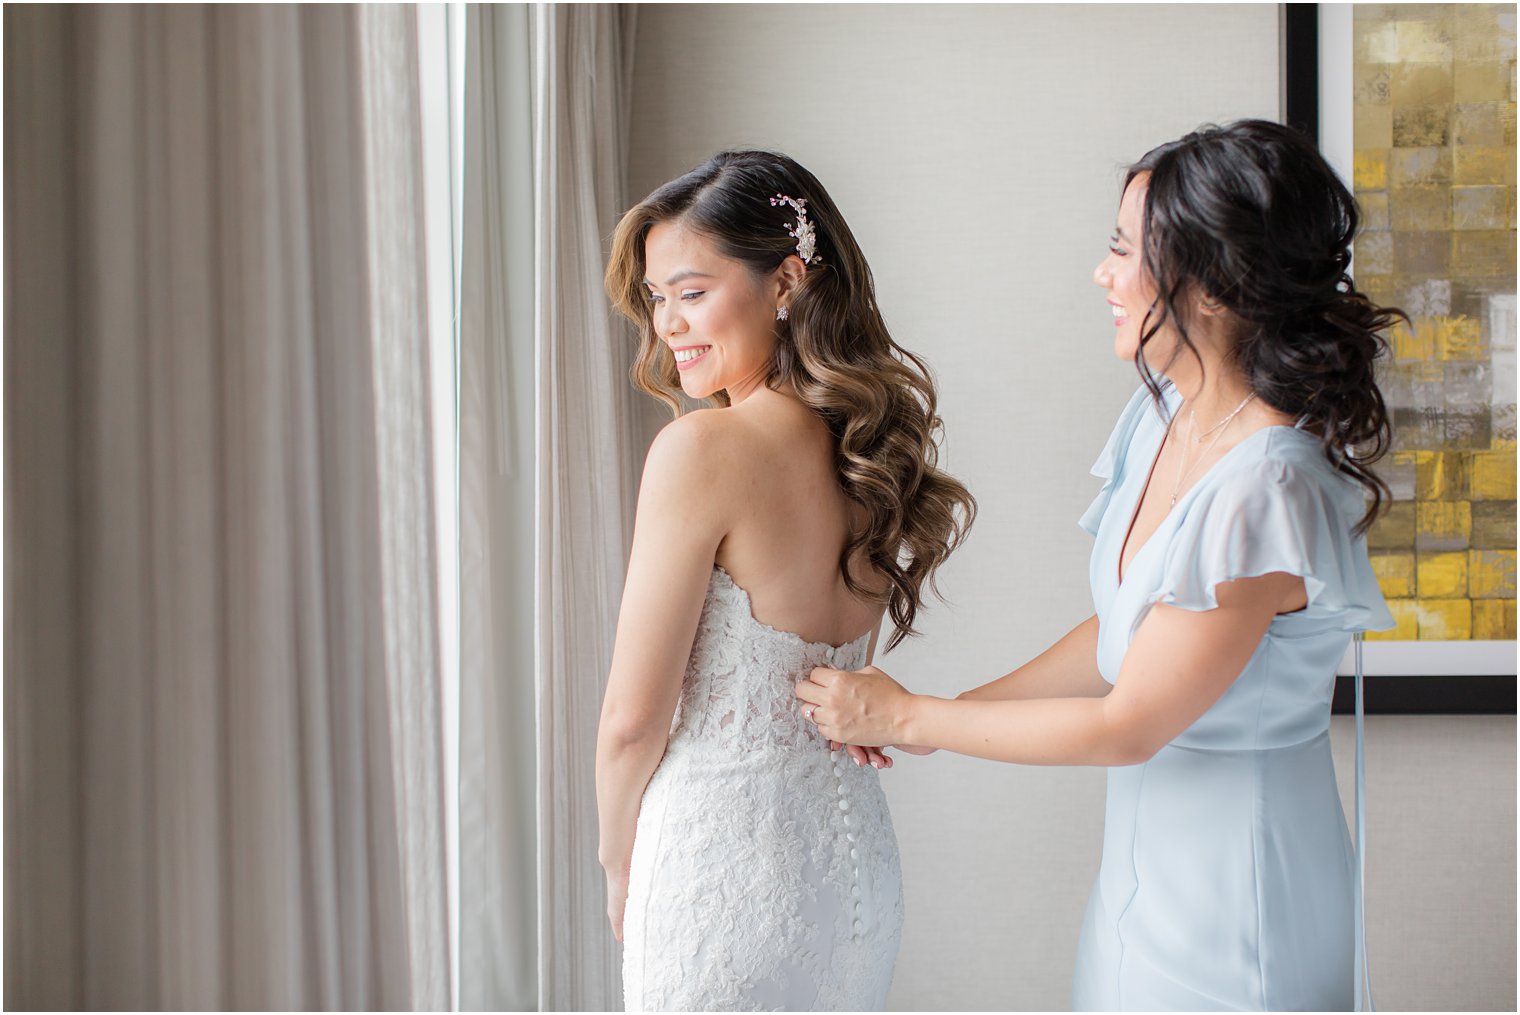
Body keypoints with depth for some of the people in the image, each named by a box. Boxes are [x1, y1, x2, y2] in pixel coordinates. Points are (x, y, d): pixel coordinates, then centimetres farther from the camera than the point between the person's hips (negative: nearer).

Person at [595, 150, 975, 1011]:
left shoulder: (702, 449, -19)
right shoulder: (871, 446, 2)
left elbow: (634, 718, -15)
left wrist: (618, 864, 0)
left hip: (723, 866, -7)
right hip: (855, 853, 7)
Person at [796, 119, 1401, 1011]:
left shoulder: (1266, 494, -27)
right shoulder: (1168, 415, 0)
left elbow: (1127, 726, -20)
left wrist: (907, 719, -11)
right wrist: (960, 706, 5)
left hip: (1231, 884, -8)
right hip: (1146, 855, 8)